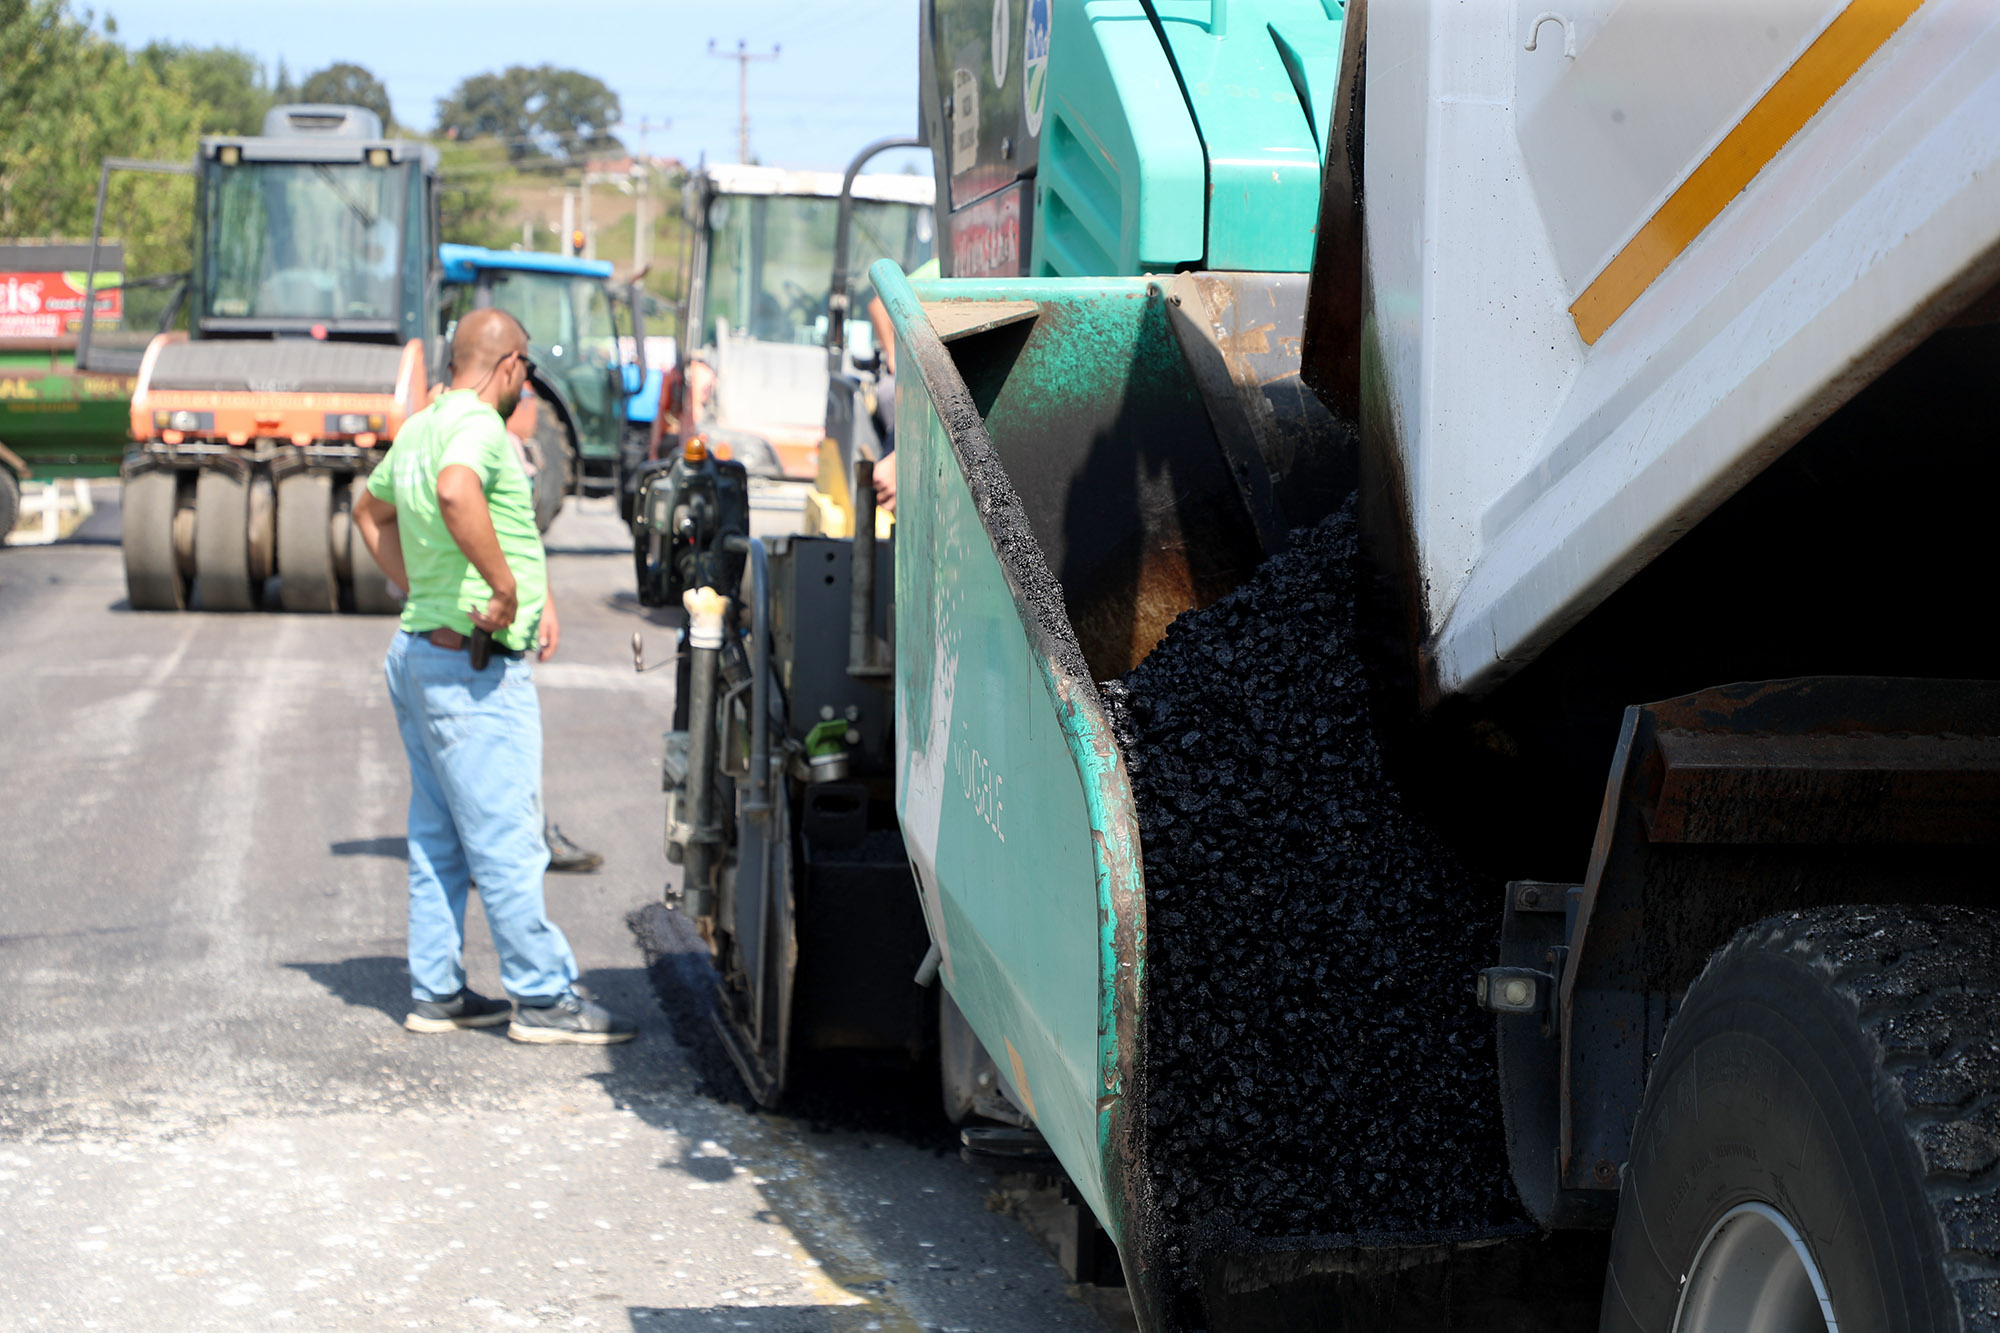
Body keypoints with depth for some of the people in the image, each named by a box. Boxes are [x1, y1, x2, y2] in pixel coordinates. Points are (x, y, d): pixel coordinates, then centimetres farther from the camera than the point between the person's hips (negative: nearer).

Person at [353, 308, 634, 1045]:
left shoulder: (418, 428, 14)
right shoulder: (478, 426, -15)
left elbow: (371, 509, 31)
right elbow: (455, 492, -38)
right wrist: (506, 588, -30)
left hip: (417, 649, 10)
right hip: (473, 667, -10)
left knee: (438, 837, 13)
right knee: (505, 839, -4)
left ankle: (436, 991, 18)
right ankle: (544, 996, 1)